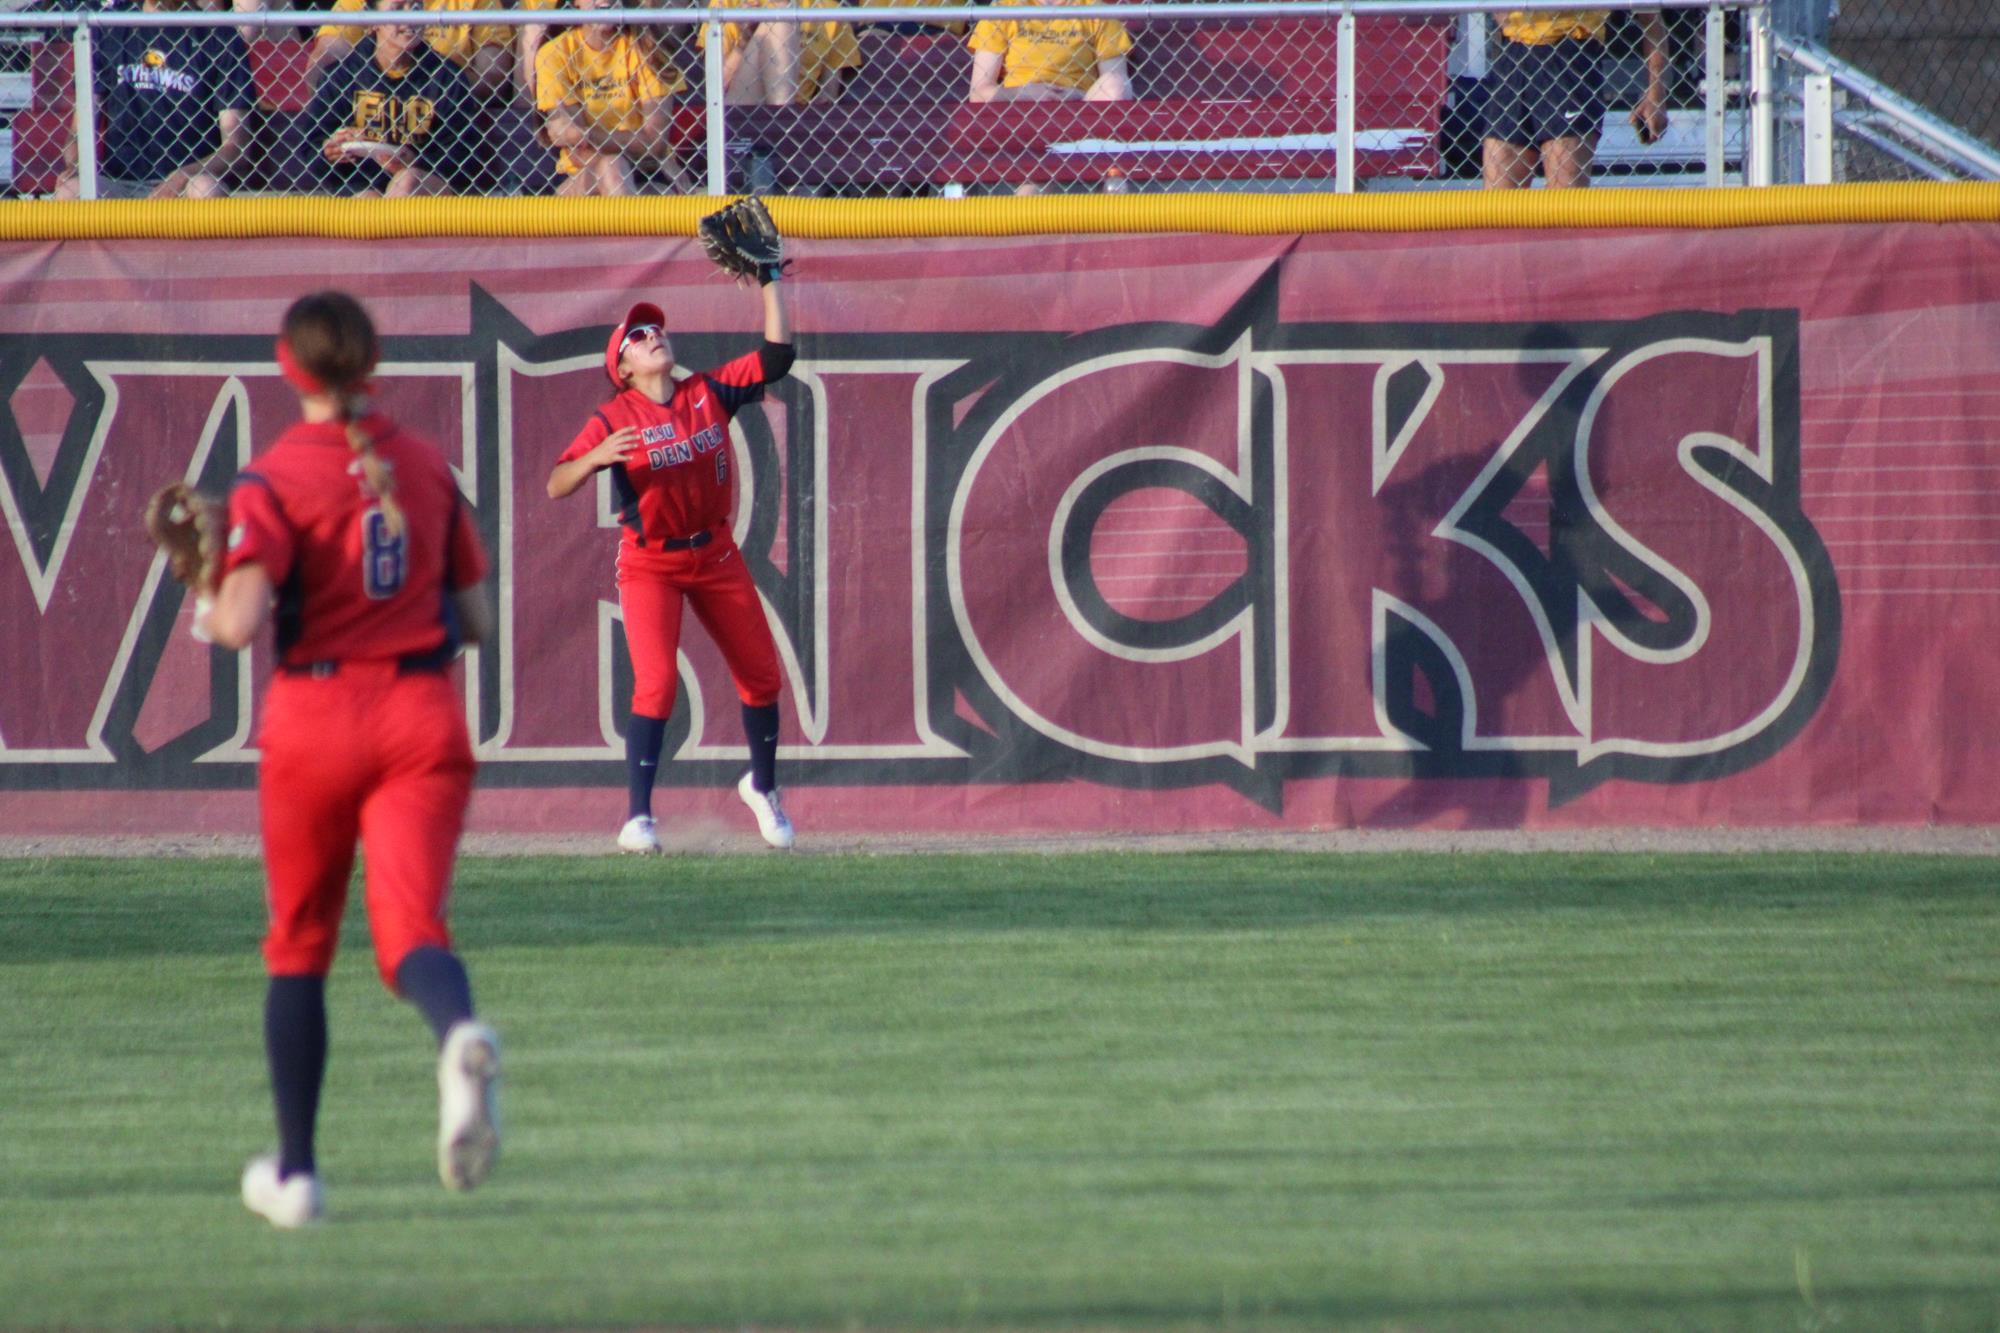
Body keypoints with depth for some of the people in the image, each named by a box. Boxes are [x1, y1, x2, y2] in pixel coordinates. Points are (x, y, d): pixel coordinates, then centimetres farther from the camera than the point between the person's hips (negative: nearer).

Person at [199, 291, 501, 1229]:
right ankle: (459, 1033, -46)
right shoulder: (426, 466, 8)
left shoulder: (273, 480, -6)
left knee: (299, 947, 15)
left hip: (314, 718, -2)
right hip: (423, 717, 2)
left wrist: (209, 611, 4)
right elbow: (476, 621, 11)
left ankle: (294, 1171, 22)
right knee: (411, 929, -9)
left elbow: (241, 622, -18)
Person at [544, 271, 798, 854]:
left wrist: (770, 283, -6)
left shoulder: (711, 393, 0)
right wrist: (595, 457, -38)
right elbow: (557, 485, -18)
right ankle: (638, 816, -12)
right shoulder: (613, 420, -11)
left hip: (715, 553, 4)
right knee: (655, 683, -18)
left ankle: (762, 786, 34)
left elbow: (775, 356, -4)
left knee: (761, 674, 10)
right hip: (650, 562, -4)